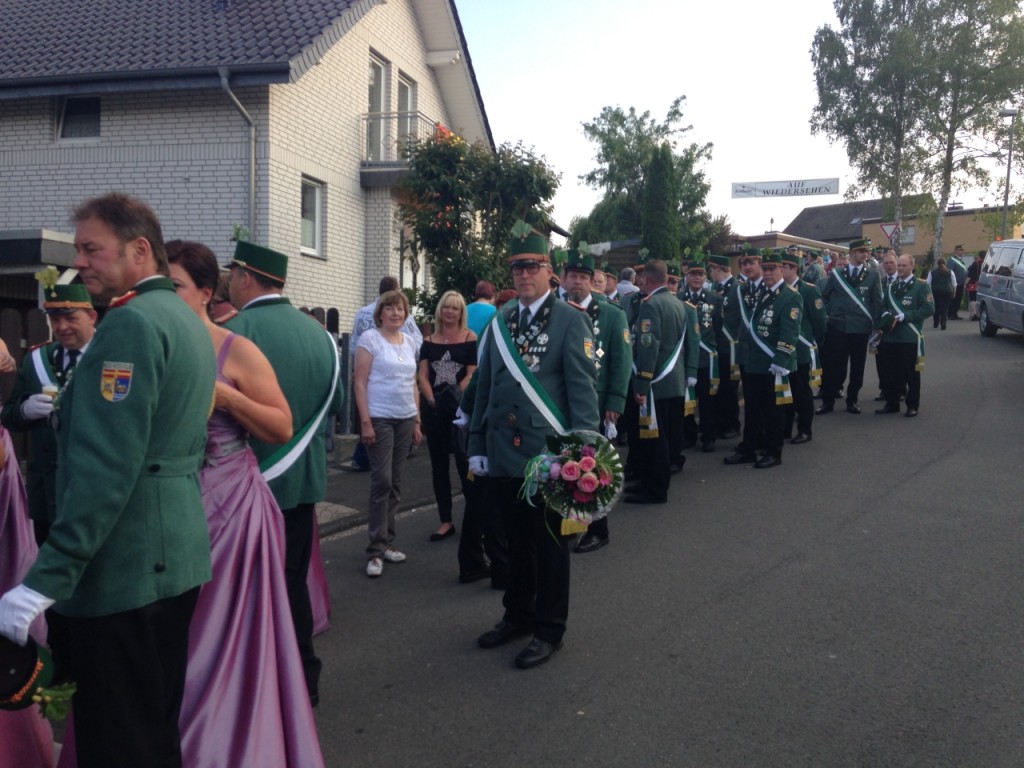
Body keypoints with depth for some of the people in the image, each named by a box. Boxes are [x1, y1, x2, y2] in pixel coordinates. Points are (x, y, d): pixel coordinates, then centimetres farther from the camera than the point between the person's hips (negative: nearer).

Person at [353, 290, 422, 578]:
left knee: (395, 482, 9)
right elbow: (359, 383, -8)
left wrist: (417, 421, 13)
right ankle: (375, 550, 0)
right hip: (379, 419, -5)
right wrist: (365, 422, -15)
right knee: (382, 481, -7)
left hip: (405, 419, 6)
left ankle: (386, 542, 19)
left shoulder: (409, 341, 12)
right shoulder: (370, 338, -5)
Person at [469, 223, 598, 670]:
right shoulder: (499, 322, 11)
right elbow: (484, 387, 12)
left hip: (548, 453, -5)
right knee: (516, 540, 17)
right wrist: (477, 446, 10)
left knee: (549, 544, 7)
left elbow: (582, 388, -10)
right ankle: (518, 615, 34)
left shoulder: (569, 320, -5)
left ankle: (549, 629, 22)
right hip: (503, 454, 5)